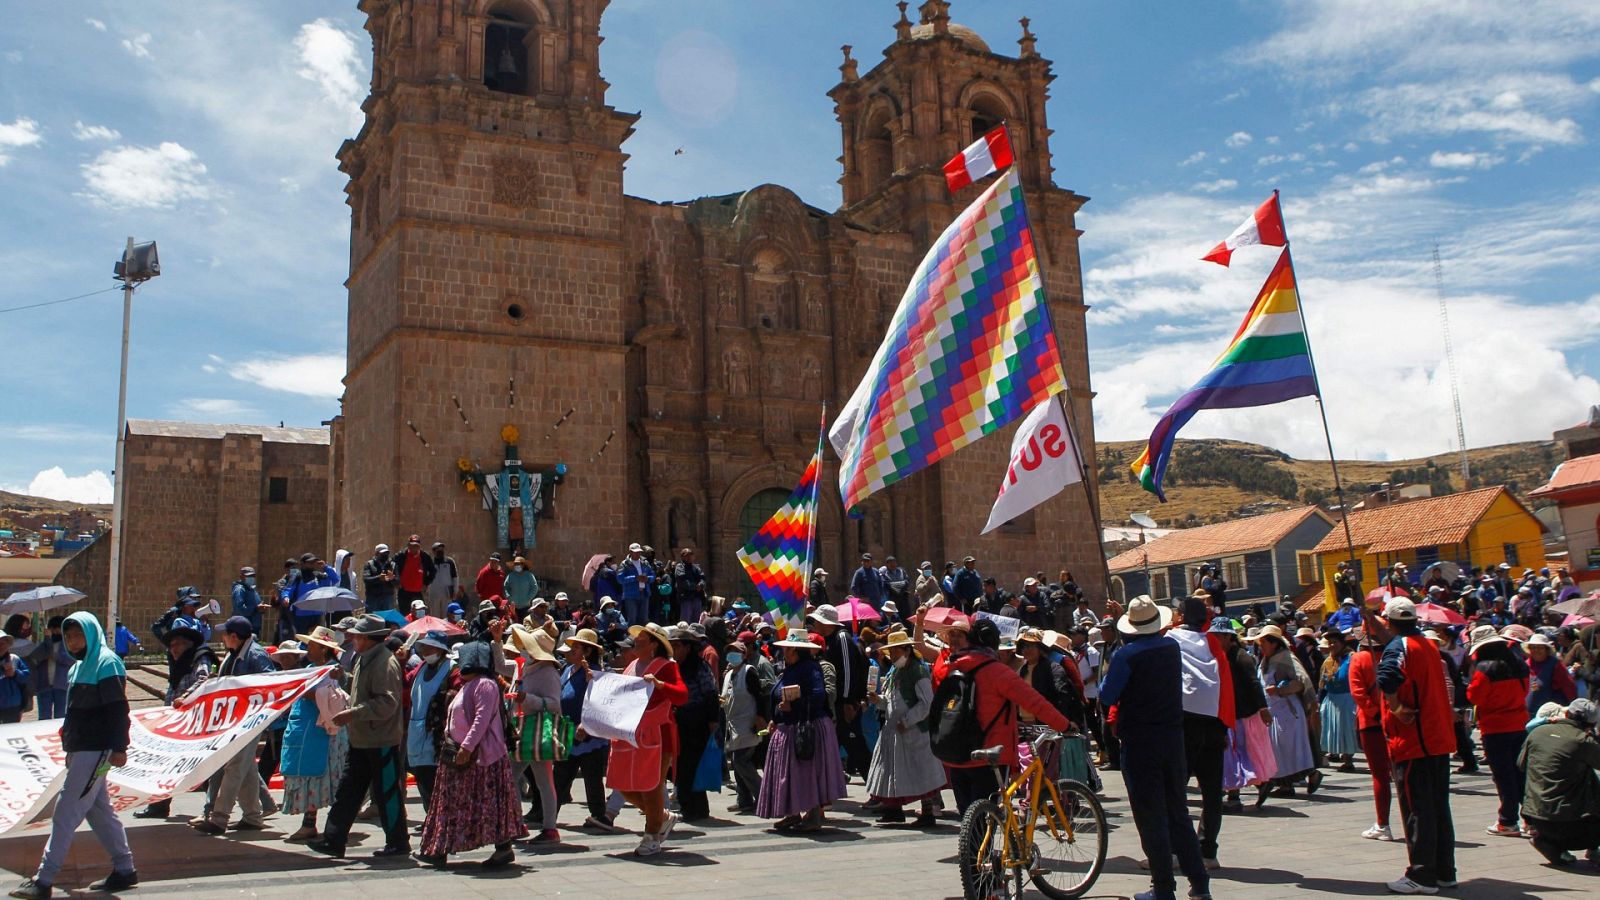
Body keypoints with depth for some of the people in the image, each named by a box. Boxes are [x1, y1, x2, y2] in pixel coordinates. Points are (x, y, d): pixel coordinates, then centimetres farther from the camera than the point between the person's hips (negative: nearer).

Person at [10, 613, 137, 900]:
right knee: (99, 810, 12)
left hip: (95, 750, -10)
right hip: (80, 749, 10)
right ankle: (124, 869, 18)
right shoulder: (79, 667, 18)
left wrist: (118, 747, -20)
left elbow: (118, 709, -16)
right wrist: (69, 745, 19)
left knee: (66, 811, -9)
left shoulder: (106, 663, -11)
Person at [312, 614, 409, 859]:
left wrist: (352, 714, -25)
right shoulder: (364, 659, 13)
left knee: (386, 793, 1)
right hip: (361, 739, 10)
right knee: (347, 791, 11)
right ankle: (333, 841, 16)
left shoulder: (385, 662, -18)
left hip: (382, 741, -10)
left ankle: (398, 843, 13)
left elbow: (387, 703, -26)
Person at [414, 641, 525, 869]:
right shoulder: (468, 686, 19)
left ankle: (504, 849, -3)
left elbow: (482, 718, -22)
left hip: (481, 756, -10)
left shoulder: (485, 684, -13)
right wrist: (450, 743, 16)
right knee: (453, 803, 12)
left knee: (488, 803, -8)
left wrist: (467, 747, -26)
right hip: (461, 754, 10)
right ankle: (439, 850, 16)